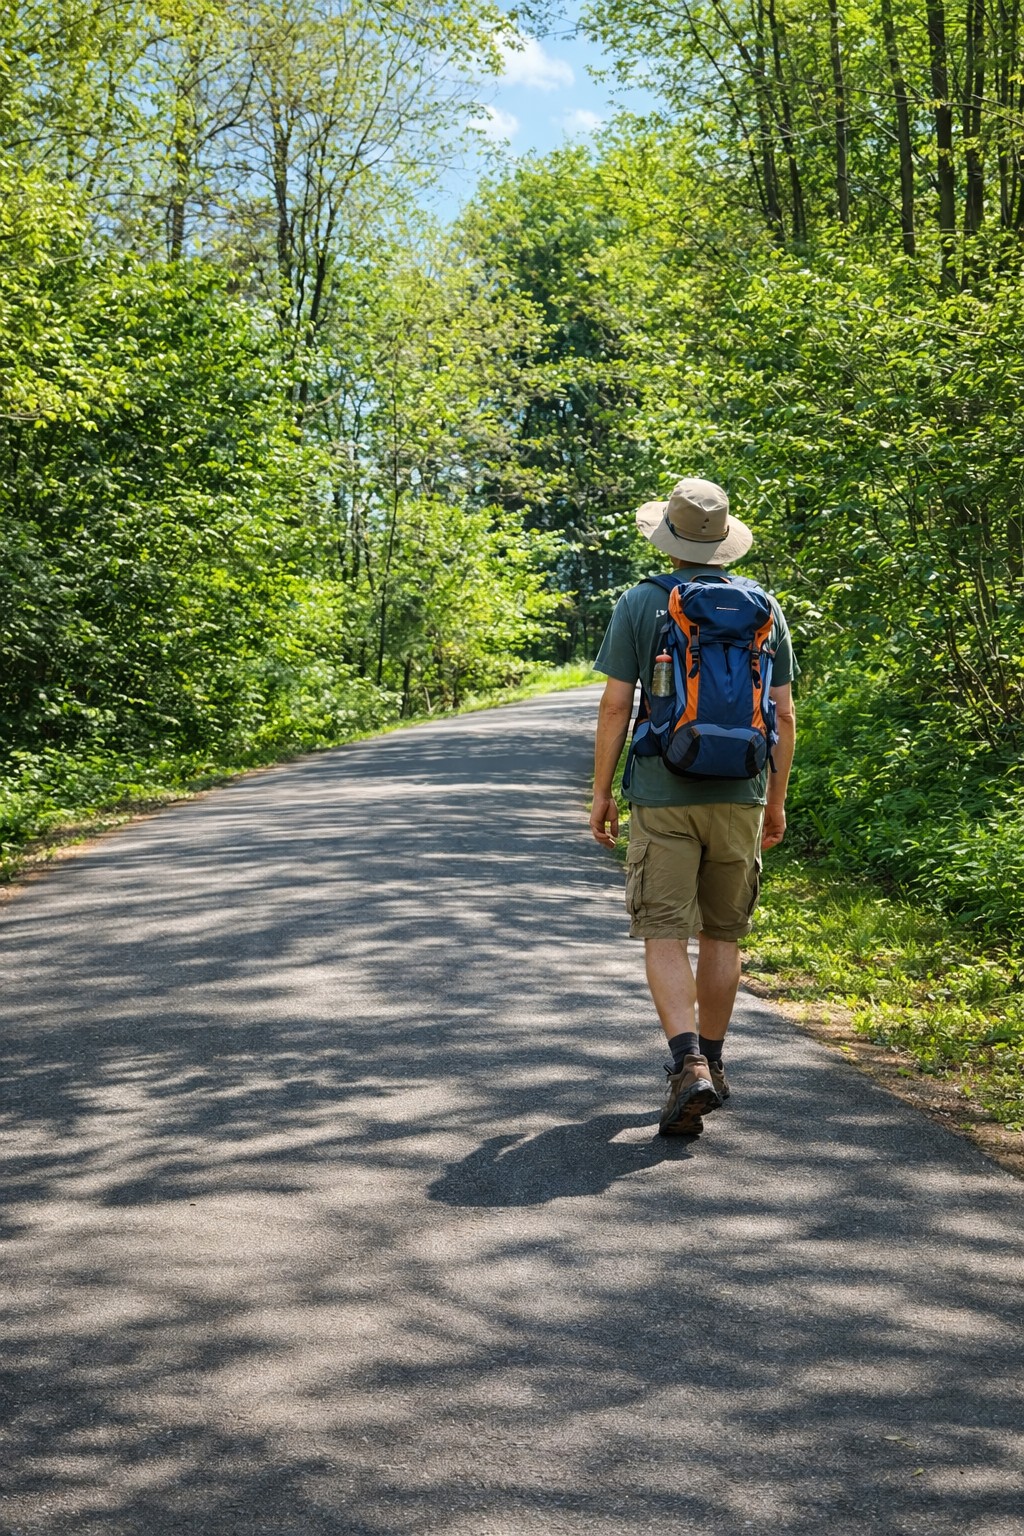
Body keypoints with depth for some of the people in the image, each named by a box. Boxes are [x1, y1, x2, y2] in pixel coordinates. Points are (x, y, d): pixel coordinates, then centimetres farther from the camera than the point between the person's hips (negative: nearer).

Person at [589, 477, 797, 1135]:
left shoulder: (640, 603, -3)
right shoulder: (765, 607, 5)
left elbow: (616, 706, -5)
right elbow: (785, 716, 6)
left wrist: (601, 792, 4)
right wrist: (777, 799, 16)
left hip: (662, 796, -3)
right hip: (740, 797, 3)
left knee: (665, 935, -2)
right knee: (722, 935, 14)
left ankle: (689, 1065, -18)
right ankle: (711, 1064, 24)